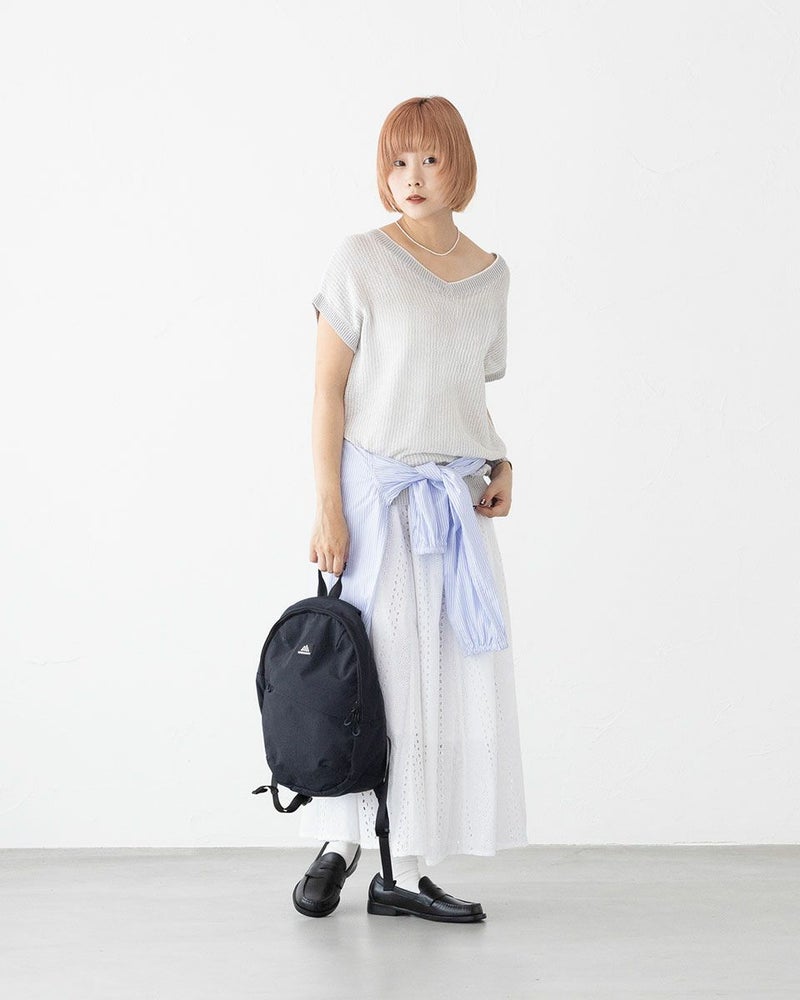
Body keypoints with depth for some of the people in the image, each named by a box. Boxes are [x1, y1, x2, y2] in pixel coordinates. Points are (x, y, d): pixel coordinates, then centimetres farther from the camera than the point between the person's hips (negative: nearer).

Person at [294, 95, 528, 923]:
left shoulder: (490, 274, 10)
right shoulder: (360, 260, -5)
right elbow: (328, 388, -7)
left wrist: (499, 465, 2)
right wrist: (327, 508, -13)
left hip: (456, 498, 5)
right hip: (375, 490, -5)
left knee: (457, 677, 4)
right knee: (368, 666, -2)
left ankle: (405, 872, 14)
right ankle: (340, 841, 21)